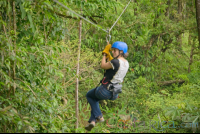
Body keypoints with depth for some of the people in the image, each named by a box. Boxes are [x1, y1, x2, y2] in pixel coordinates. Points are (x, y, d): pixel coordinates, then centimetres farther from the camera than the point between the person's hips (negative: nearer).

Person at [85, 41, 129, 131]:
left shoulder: (116, 62, -23)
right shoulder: (126, 63, 2)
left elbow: (103, 66, -7)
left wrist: (104, 55, 6)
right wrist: (107, 54, 20)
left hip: (106, 90, -8)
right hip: (115, 94, 8)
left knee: (89, 95, 25)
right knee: (95, 98, 35)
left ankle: (99, 116, 15)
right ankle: (92, 120, 22)